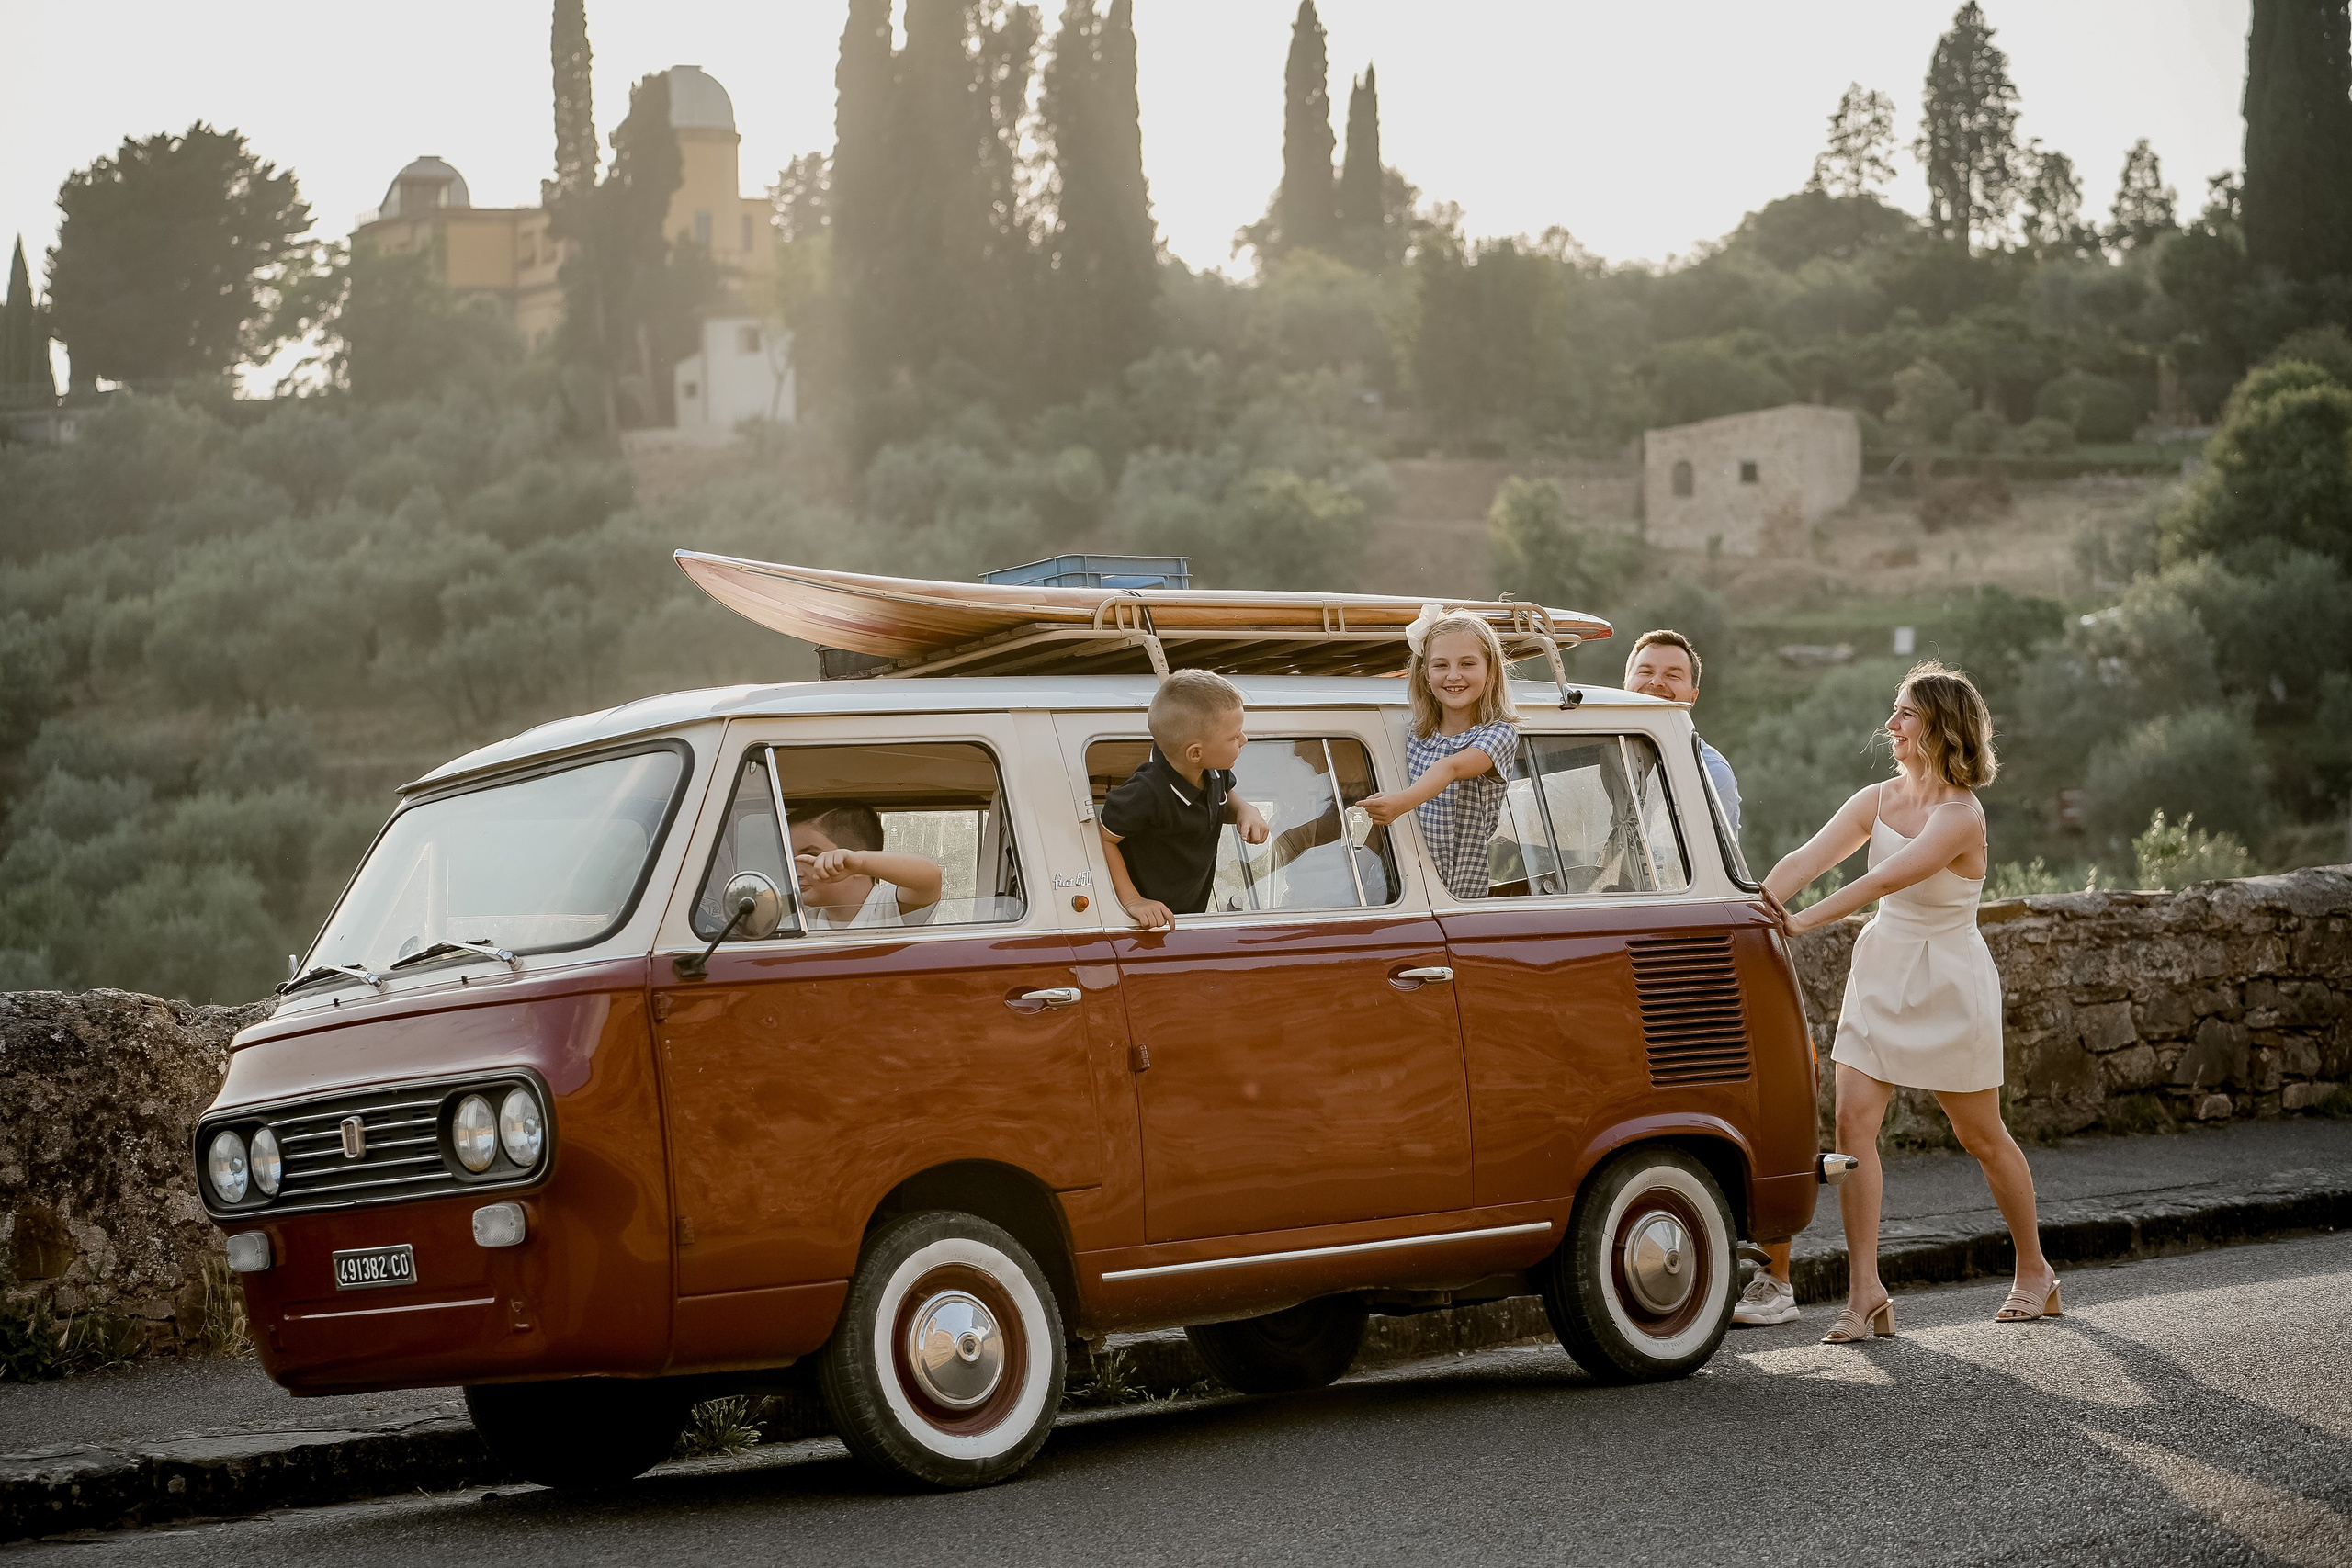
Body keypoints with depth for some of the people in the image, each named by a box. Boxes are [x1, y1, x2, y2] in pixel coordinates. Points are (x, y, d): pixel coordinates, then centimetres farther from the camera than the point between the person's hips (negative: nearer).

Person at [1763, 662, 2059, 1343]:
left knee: (1982, 1137, 9)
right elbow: (1808, 859, -10)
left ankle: (2034, 1272, 30)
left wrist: (1805, 921, -38)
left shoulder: (1961, 814, -20)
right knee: (1853, 1121, -10)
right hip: (1881, 974, 5)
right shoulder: (1877, 800, 0)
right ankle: (1866, 1293, -9)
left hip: (1949, 983, -5)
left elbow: (1885, 880, -31)